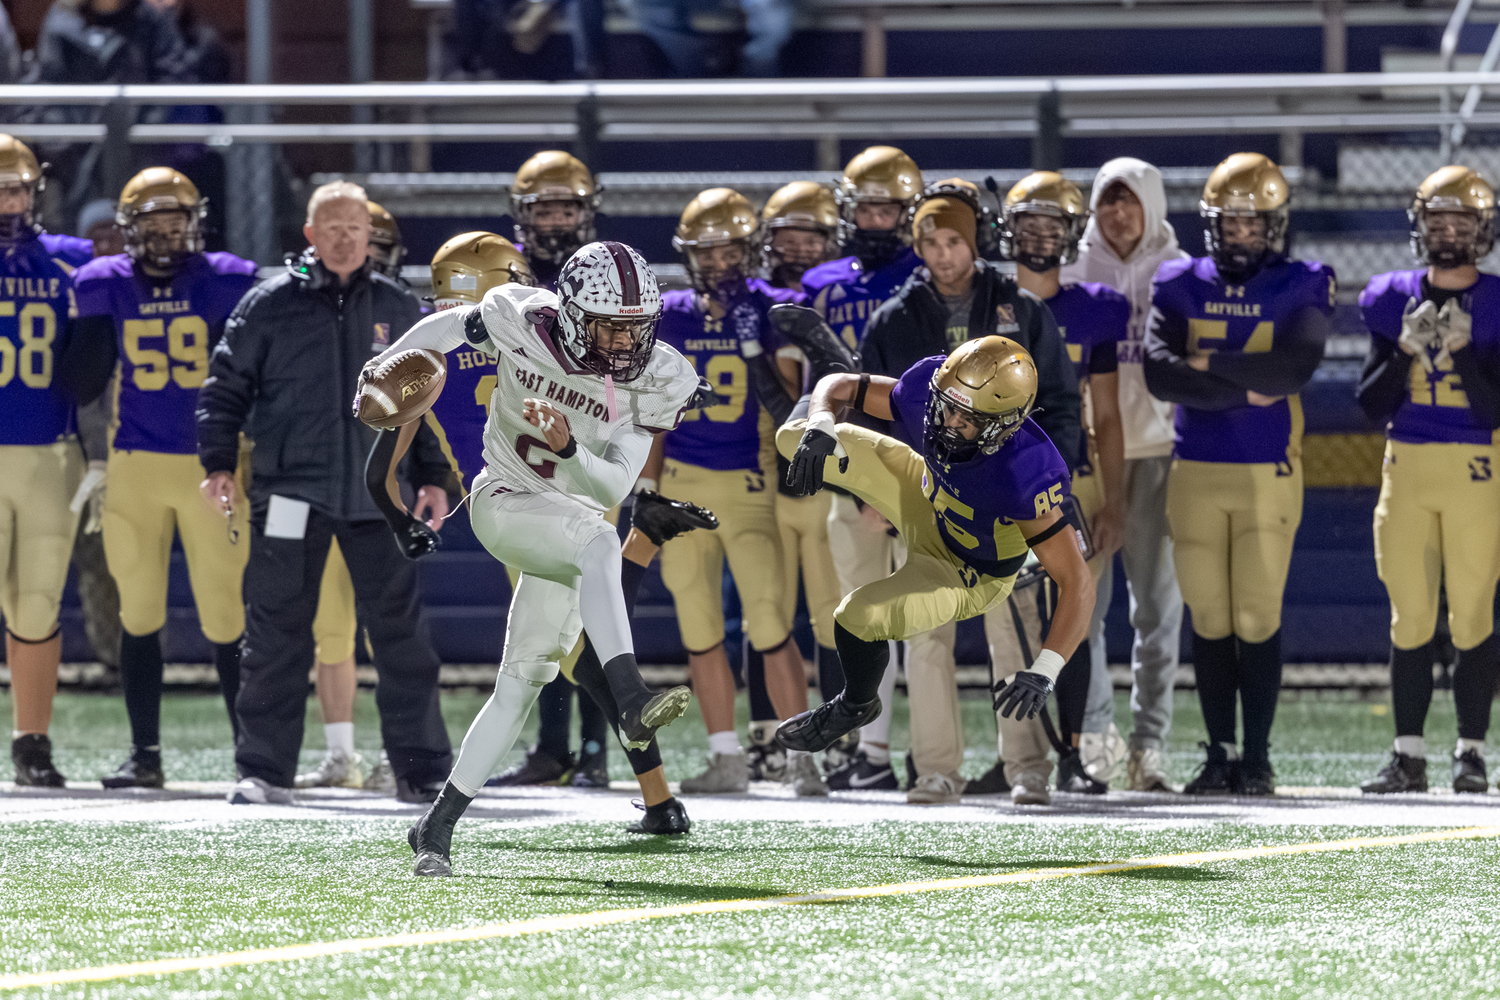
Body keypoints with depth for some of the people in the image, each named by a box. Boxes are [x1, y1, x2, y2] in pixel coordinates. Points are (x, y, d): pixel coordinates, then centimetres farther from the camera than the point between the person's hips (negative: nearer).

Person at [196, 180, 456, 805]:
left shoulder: (398, 309, 10)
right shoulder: (270, 305, 3)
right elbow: (225, 385, 6)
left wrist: (434, 476, 11)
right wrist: (218, 464, -4)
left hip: (379, 497, 2)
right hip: (290, 491, -2)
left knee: (400, 632, 3)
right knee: (276, 636, 0)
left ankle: (422, 768, 9)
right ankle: (264, 771, 5)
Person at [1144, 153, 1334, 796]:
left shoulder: (1302, 288, 2)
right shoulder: (1180, 285, 6)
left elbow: (1294, 367, -15)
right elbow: (1160, 374, -8)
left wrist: (1210, 363, -11)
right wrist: (1247, 389, -13)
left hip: (1267, 475, -2)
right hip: (1195, 471, 2)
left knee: (1258, 621, -4)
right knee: (1209, 621, 4)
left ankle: (1258, 758, 2)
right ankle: (1220, 753, 11)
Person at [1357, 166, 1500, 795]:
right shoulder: (1395, 300, 8)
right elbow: (1371, 404, 4)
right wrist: (1407, 351, -10)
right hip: (1406, 466, 3)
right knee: (1409, 617, 2)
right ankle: (1409, 755, 7)